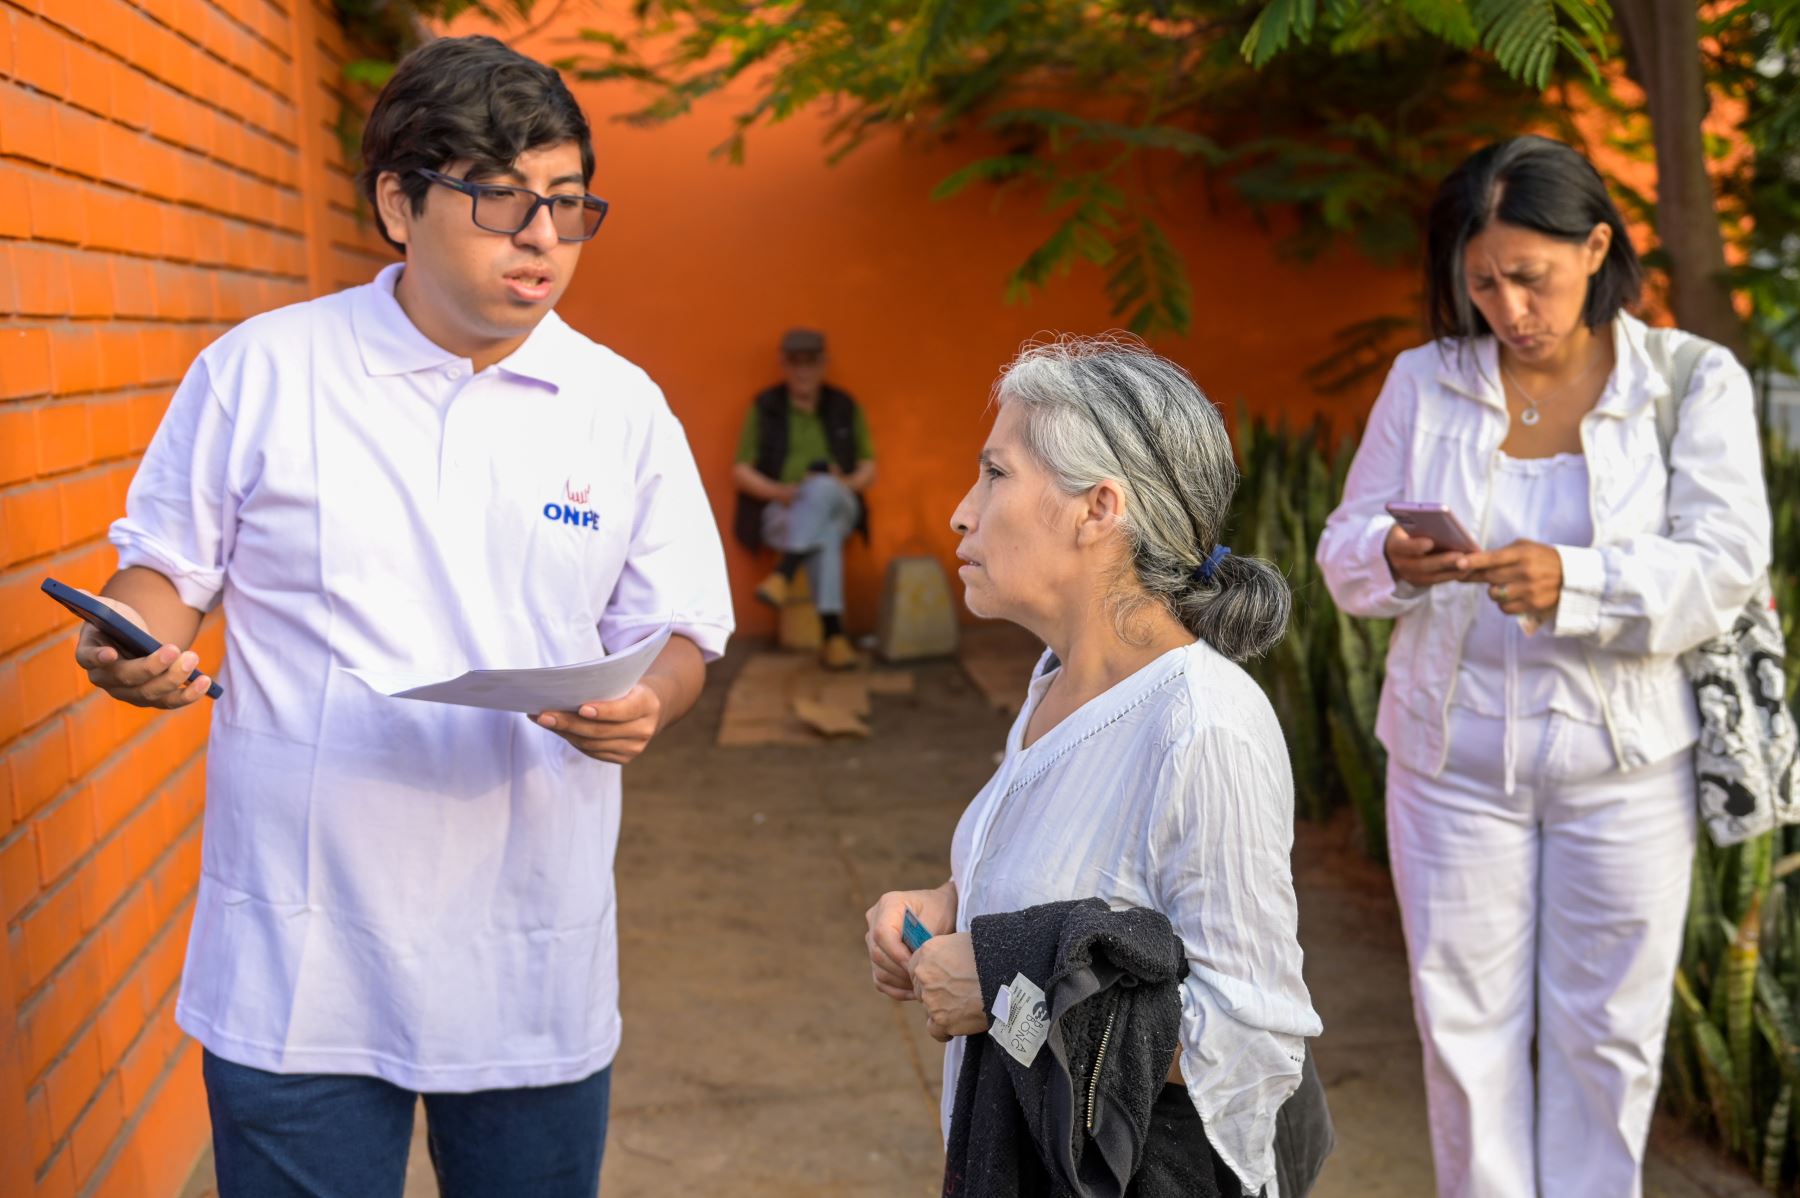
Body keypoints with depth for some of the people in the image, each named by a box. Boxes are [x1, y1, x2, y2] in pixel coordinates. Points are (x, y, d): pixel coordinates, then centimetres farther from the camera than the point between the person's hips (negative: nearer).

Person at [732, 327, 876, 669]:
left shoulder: (845, 408, 6)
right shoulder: (764, 408, 1)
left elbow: (868, 470, 7)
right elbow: (741, 472, -1)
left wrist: (847, 484, -18)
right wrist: (780, 492, -21)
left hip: (839, 508, 2)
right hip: (781, 514, -2)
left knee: (822, 487, -37)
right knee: (824, 534, -38)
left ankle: (783, 574, -41)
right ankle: (834, 635, -42)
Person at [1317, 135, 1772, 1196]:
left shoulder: (1696, 384, -4)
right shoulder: (1423, 382, 1)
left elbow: (1722, 572, -12)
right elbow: (1343, 552, 2)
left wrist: (1572, 583, -30)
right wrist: (1395, 560, -22)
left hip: (1622, 765, -1)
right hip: (1453, 759, 1)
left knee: (1605, 1032, 11)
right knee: (1466, 1027, 9)